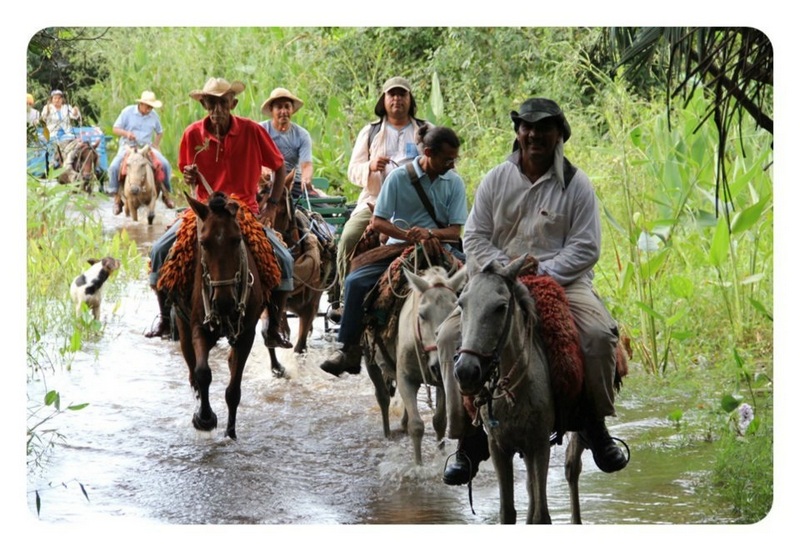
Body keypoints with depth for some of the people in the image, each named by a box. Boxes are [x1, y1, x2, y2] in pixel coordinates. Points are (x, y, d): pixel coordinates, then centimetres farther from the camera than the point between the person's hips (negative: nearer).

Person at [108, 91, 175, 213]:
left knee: (165, 165, -17)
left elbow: (159, 132, 22)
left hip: (147, 147, 2)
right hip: (128, 146, -2)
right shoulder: (127, 112, -3)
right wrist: (126, 133, -21)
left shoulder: (154, 115, 6)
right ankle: (117, 197, -13)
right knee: (114, 166, -27)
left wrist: (155, 145, 4)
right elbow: (115, 129, -1)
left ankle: (166, 193, 4)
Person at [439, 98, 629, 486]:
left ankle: (595, 425, -9)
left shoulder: (575, 184, 3)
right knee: (451, 334, -20)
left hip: (562, 280, -2)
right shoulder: (496, 179, 10)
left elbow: (586, 247, -3)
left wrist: (545, 273, -16)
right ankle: (469, 439, -10)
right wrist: (503, 270, -11)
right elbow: (474, 238, 6)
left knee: (599, 334, -30)